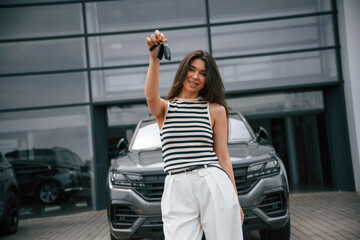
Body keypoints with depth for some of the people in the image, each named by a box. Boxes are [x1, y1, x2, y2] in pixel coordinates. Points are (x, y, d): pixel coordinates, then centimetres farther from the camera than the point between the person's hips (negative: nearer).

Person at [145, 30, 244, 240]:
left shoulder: (215, 110, 11)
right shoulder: (165, 108, 12)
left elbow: (223, 157, 9)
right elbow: (151, 96, -14)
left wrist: (236, 202, 6)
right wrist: (154, 57, -26)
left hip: (215, 186, 0)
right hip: (177, 191, 0)